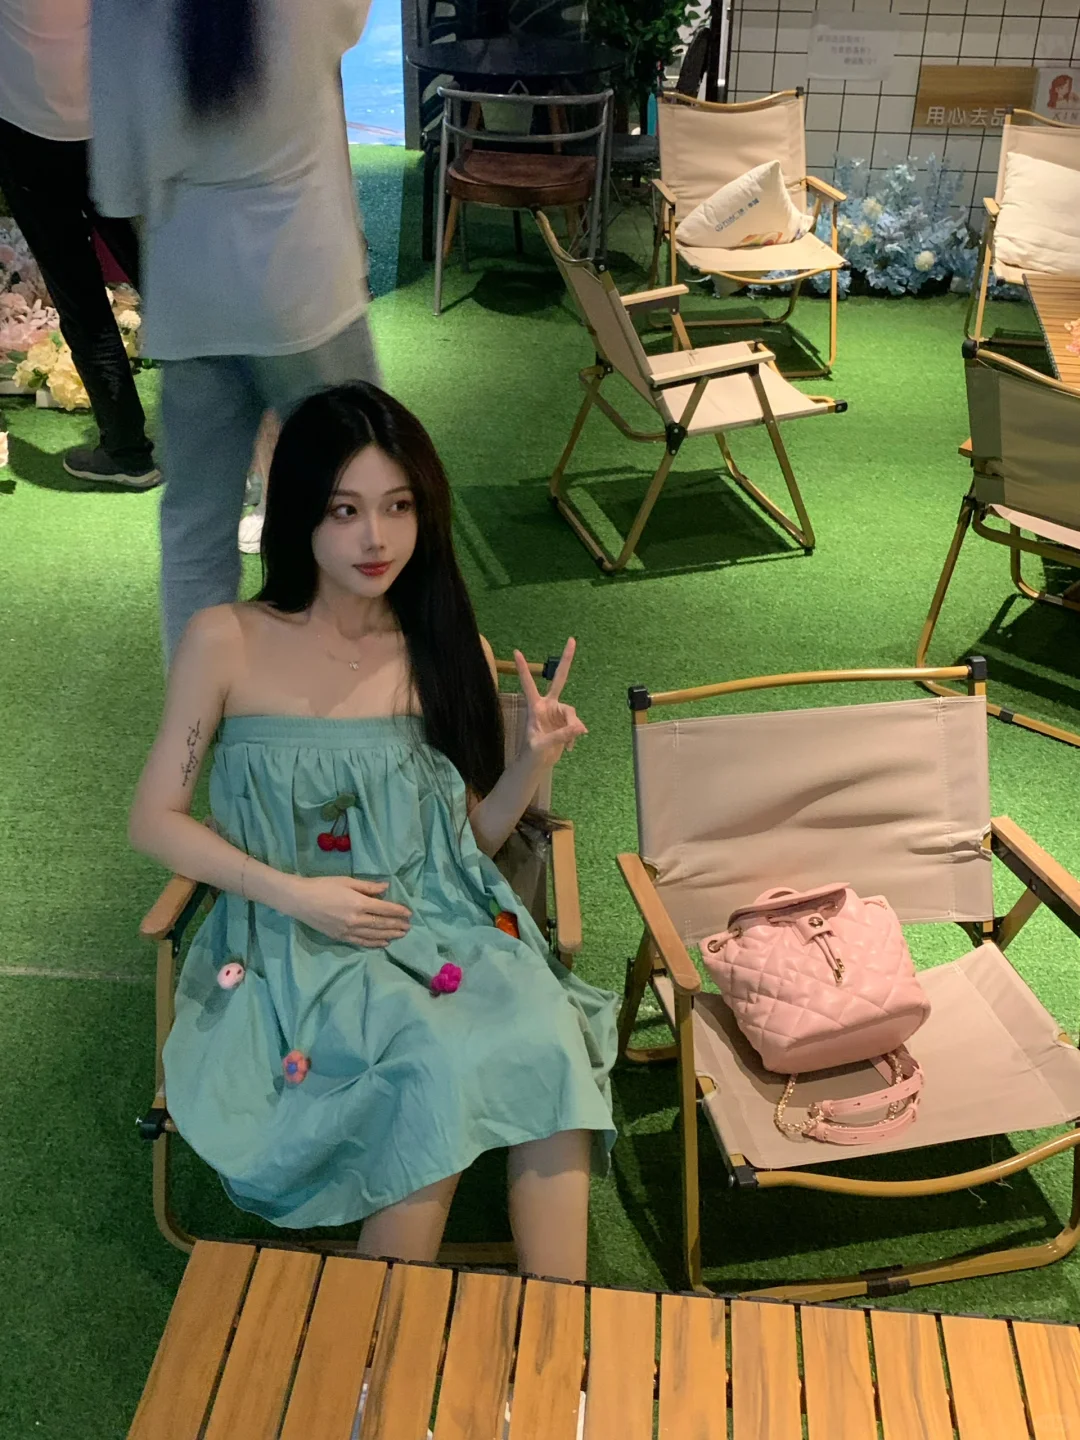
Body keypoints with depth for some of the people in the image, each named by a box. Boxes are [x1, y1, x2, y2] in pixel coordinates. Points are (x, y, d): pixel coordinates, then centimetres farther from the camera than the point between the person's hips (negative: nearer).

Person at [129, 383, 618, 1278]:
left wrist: (536, 762, -9)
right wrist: (292, 893, -13)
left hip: (448, 926, 3)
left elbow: (471, 839, 10)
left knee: (551, 1048, -29)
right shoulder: (228, 643, -4)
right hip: (300, 945, -2)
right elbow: (156, 820, 0)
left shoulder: (451, 654, 4)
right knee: (444, 1069, -30)